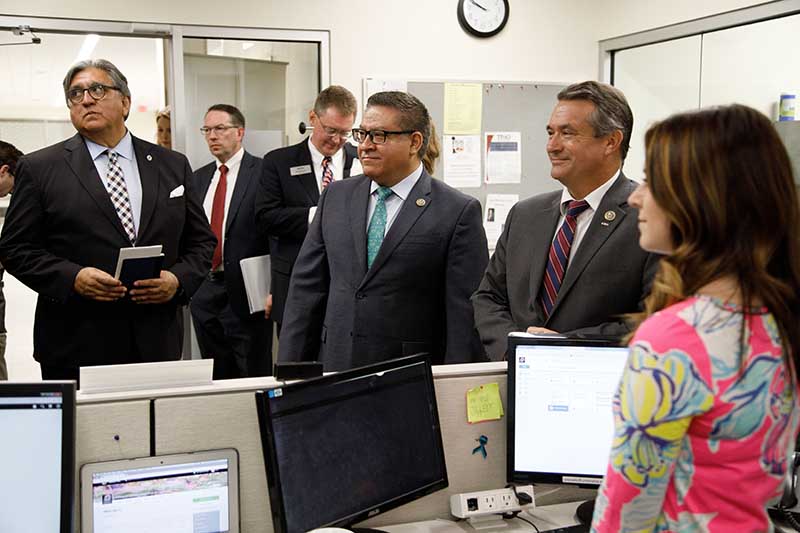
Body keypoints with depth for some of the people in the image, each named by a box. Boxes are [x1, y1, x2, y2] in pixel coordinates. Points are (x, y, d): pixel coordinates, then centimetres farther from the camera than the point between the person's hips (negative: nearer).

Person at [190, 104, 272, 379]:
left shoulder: (263, 172, -5)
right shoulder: (198, 178, 14)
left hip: (247, 293, -6)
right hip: (204, 292, 6)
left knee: (255, 375, 2)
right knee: (216, 378, 14)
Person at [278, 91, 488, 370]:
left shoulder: (459, 211, -7)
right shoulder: (336, 196, 8)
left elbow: (466, 313, -8)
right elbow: (307, 287, 8)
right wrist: (289, 371, 5)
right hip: (334, 369, 4)